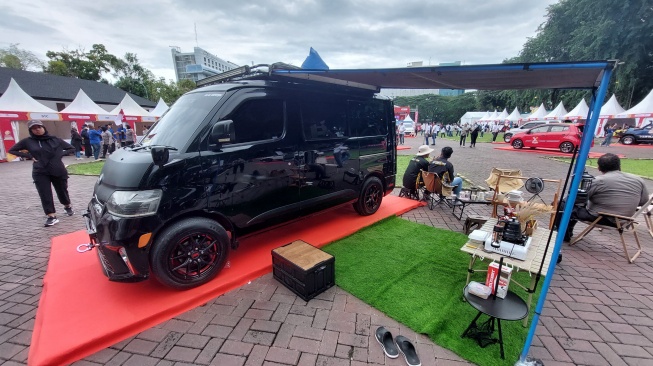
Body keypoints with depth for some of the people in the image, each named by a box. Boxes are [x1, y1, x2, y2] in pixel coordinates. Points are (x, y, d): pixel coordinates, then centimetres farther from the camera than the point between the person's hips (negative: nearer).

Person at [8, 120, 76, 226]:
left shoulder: (55, 139, 2)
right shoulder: (27, 141, 2)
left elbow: (72, 148, 10)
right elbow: (12, 150, 12)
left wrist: (61, 154, -5)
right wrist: (29, 156, -2)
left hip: (59, 171, 0)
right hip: (40, 173, 0)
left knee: (62, 191, 14)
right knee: (45, 195, -3)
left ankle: (68, 207, 39)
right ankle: (51, 216, 2)